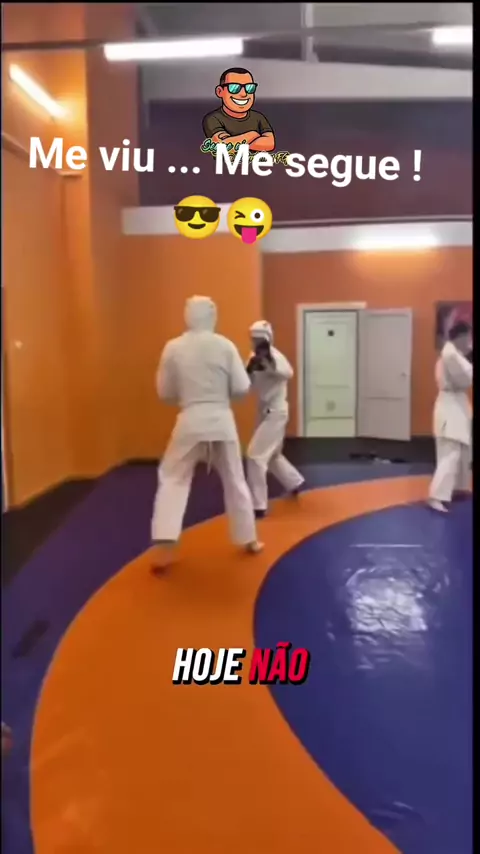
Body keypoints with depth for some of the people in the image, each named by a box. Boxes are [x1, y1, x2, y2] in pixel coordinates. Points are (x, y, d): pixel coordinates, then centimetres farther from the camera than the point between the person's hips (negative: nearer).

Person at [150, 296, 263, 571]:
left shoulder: (173, 348, -3)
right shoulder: (225, 345, -3)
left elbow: (165, 392, 3)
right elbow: (242, 388, -2)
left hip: (190, 421, -1)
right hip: (222, 420, 1)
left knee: (173, 479, 11)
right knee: (234, 480, 17)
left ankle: (164, 548, 1)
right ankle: (249, 539, 29)